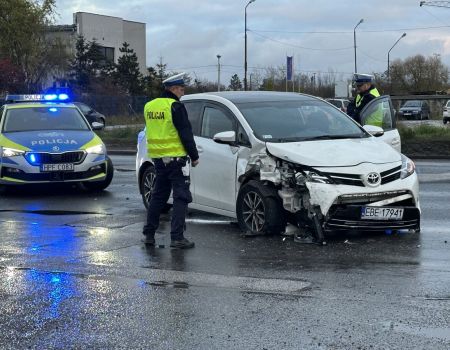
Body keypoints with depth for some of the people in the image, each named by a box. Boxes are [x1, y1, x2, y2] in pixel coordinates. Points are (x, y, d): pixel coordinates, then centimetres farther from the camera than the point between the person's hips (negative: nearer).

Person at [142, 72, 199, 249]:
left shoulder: (149, 106, 10)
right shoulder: (175, 106, -13)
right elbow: (186, 134, -13)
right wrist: (194, 156, -5)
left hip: (157, 158, 7)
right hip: (176, 158, -7)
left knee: (158, 195, 17)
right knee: (181, 197, -2)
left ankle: (149, 234, 18)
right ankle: (177, 237, -6)